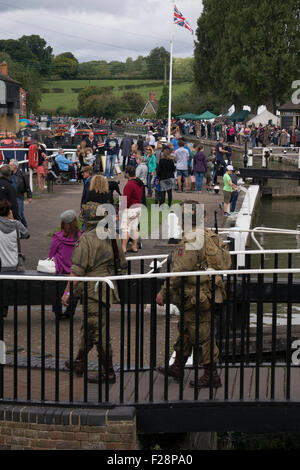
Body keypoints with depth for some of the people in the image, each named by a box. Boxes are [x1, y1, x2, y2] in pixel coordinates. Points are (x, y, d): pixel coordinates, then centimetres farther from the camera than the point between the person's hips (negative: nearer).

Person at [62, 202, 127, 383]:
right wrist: (117, 284, 27)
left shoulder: (87, 239, -15)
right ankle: (79, 363, 33)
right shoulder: (113, 237, 9)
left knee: (99, 332, -2)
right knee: (88, 327, 21)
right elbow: (123, 265, 15)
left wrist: (67, 291, -12)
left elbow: (77, 270, -18)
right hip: (109, 289, 9)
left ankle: (109, 373, 3)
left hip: (93, 291, -8)